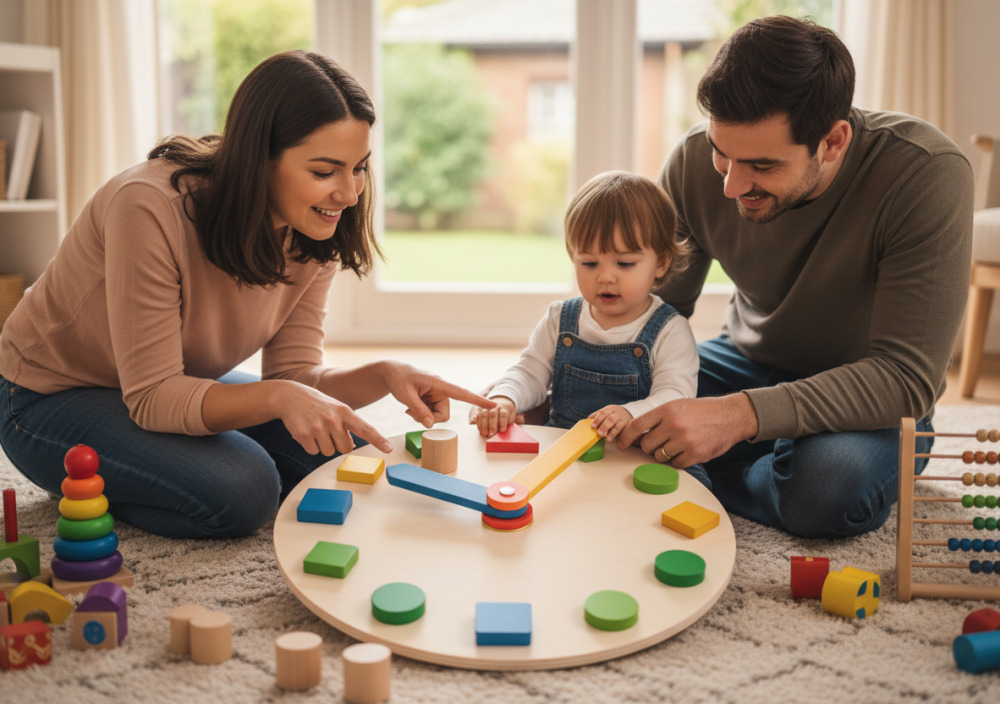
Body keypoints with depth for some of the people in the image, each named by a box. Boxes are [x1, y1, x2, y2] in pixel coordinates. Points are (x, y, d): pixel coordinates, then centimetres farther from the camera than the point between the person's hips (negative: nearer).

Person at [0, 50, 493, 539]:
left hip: (179, 386, 7)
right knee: (240, 490, -29)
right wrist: (277, 396, -46)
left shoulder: (314, 232, -12)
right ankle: (95, 491, -1)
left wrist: (383, 376, -30)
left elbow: (294, 375, -11)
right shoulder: (150, 207, -32)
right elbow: (153, 397, -31)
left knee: (343, 454, -7)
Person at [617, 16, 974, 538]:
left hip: (875, 396, -4)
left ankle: (706, 476, -6)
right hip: (749, 361, 4)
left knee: (831, 487, -38)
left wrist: (740, 415, -44)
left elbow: (907, 377, -32)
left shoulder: (926, 176, -30)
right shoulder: (695, 163, -16)